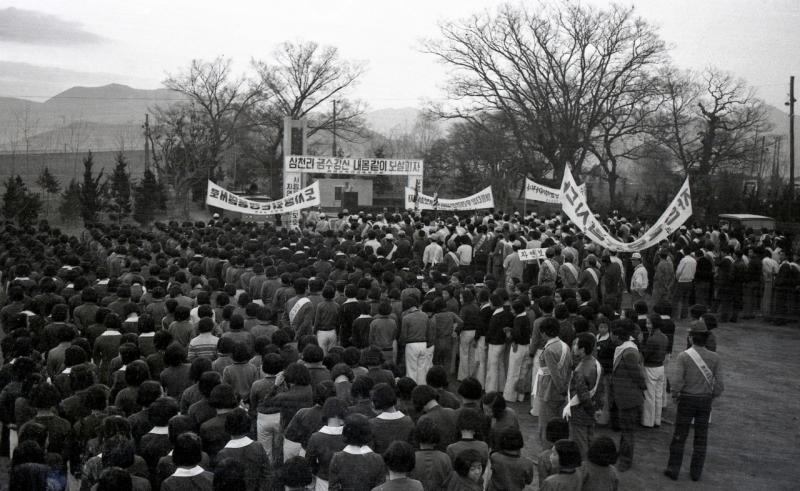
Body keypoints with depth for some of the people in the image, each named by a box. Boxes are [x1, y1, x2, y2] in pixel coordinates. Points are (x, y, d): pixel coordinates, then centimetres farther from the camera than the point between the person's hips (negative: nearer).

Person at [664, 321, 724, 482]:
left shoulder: (683, 357, -14)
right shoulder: (714, 357, -6)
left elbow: (677, 382, -20)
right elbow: (719, 384, -8)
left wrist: (675, 394, -1)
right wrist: (713, 396, 10)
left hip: (687, 400, -2)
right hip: (705, 400, 2)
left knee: (679, 436, 9)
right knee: (701, 438, 12)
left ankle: (673, 469, 14)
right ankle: (696, 472, 18)